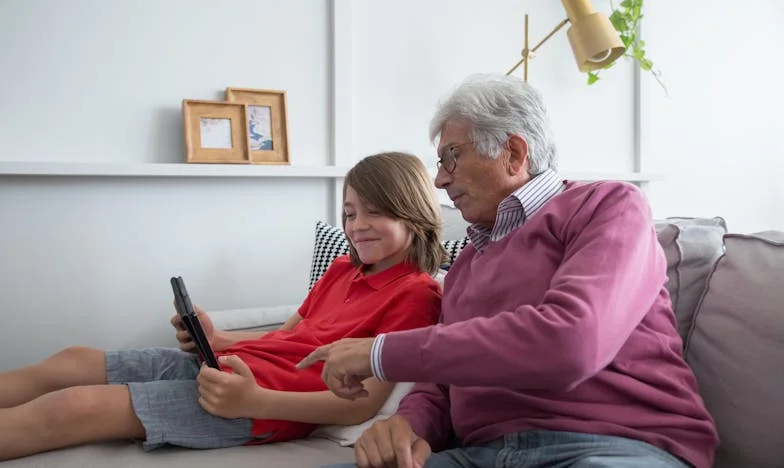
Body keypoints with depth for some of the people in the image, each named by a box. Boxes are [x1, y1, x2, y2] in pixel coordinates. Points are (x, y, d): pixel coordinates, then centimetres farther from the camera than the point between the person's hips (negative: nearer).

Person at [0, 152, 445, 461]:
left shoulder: (416, 294, -8)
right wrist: (215, 339, 3)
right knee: (71, 363, 3)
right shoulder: (342, 269, 19)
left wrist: (251, 400, -27)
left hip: (270, 403, -8)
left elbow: (365, 403, -16)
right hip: (224, 364, 9)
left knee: (70, 408, -17)